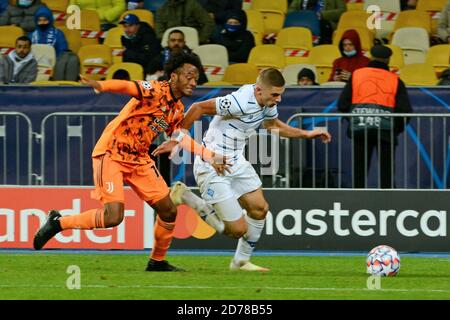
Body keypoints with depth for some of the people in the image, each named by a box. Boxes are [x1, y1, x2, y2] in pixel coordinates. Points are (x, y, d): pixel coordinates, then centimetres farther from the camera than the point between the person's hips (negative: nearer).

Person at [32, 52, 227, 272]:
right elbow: (129, 87, -38)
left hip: (139, 159, 9)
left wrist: (208, 155, 19)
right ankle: (57, 223, -1)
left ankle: (157, 262, 24)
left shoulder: (178, 109, 9)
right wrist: (101, 86, -58)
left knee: (169, 212, 4)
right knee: (113, 216, -21)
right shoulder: (156, 91, -18)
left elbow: (179, 138, 26)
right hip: (111, 153, -9)